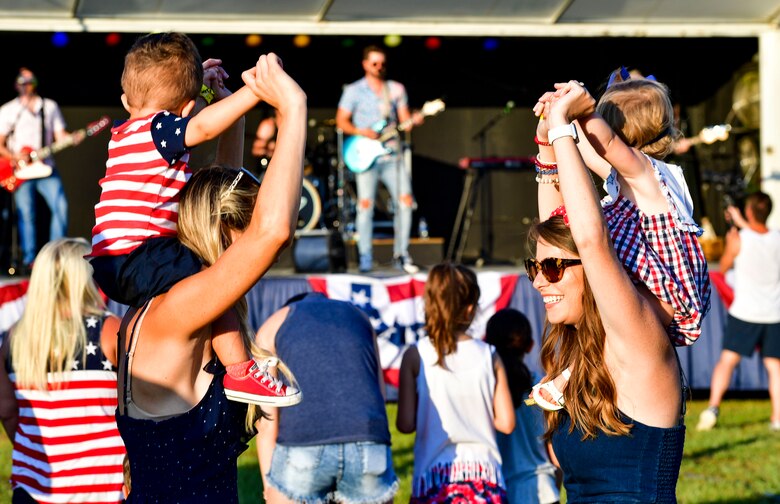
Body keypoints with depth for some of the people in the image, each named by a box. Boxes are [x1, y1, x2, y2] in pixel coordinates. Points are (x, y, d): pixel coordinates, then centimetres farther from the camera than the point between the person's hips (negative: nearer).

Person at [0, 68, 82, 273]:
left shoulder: (50, 107, 14)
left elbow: (60, 135, 10)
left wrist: (73, 138, -12)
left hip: (46, 168, 2)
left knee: (61, 207, -11)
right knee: (26, 215, -6)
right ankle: (29, 260, -2)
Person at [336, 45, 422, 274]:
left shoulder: (397, 89, 13)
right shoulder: (354, 90, 3)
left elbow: (404, 119, 11)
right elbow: (341, 121, 2)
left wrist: (413, 121, -12)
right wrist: (361, 132, -13)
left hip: (392, 154, 3)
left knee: (405, 200, -7)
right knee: (366, 203, -7)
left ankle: (401, 254, 2)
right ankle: (365, 257, 2)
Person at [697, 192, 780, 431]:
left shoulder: (738, 240, -11)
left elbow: (724, 267, 6)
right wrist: (742, 223, 32)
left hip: (744, 313, -3)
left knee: (727, 360, 3)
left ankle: (713, 406, -10)